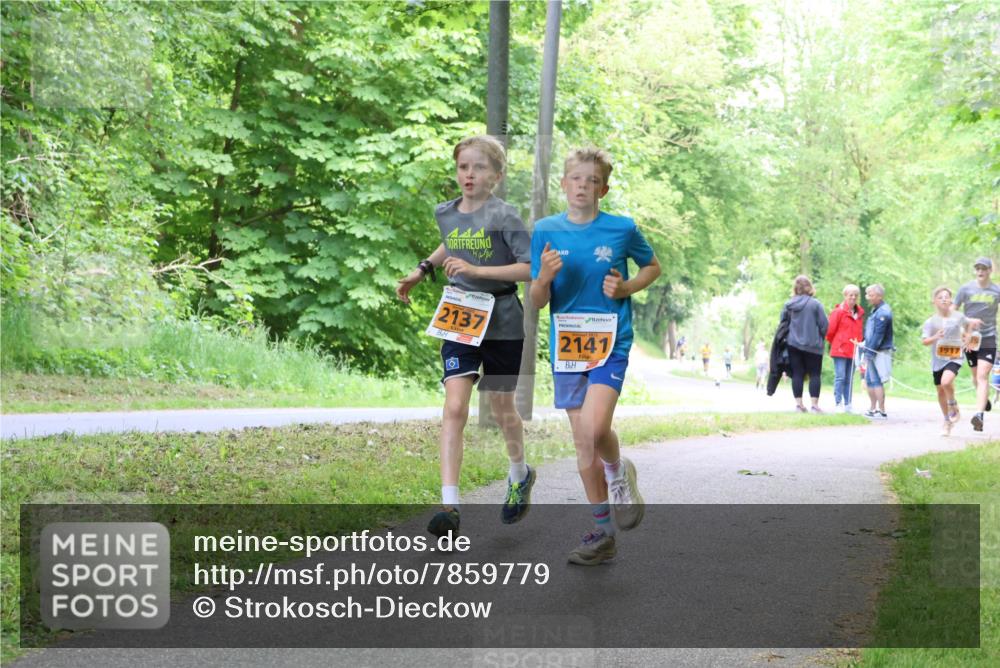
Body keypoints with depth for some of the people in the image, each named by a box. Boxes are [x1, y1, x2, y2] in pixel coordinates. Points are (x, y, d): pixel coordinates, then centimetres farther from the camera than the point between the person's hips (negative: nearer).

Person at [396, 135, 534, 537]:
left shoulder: (504, 216, -13)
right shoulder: (445, 214, 4)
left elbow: (531, 268, -20)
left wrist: (476, 269, -24)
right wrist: (422, 271, 17)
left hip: (502, 322, -3)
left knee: (501, 408, 13)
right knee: (455, 407, -12)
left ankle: (520, 475, 43)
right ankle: (449, 505, -16)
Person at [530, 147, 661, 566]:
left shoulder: (623, 229, -2)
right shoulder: (546, 231, 3)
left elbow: (652, 267, 16)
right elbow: (537, 302, 4)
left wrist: (626, 288, -3)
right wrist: (545, 276, -18)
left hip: (610, 343, -3)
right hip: (566, 345, 3)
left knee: (596, 429, -23)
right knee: (583, 445, 6)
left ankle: (619, 473, 11)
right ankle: (602, 533, 17)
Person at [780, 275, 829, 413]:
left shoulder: (788, 305, 2)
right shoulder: (815, 304, -9)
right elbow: (824, 324, -7)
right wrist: (820, 337, 10)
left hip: (793, 344, 3)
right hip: (813, 345, -3)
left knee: (797, 374, 6)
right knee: (814, 375, 2)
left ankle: (799, 403, 4)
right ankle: (814, 404, -4)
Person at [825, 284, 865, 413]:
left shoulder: (860, 313, 12)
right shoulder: (838, 311, -7)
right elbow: (830, 331, -5)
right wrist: (835, 343, 6)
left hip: (853, 351, 6)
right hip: (840, 350, -6)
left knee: (849, 379, 8)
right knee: (840, 377, -7)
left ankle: (847, 404, 11)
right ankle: (838, 403, -5)